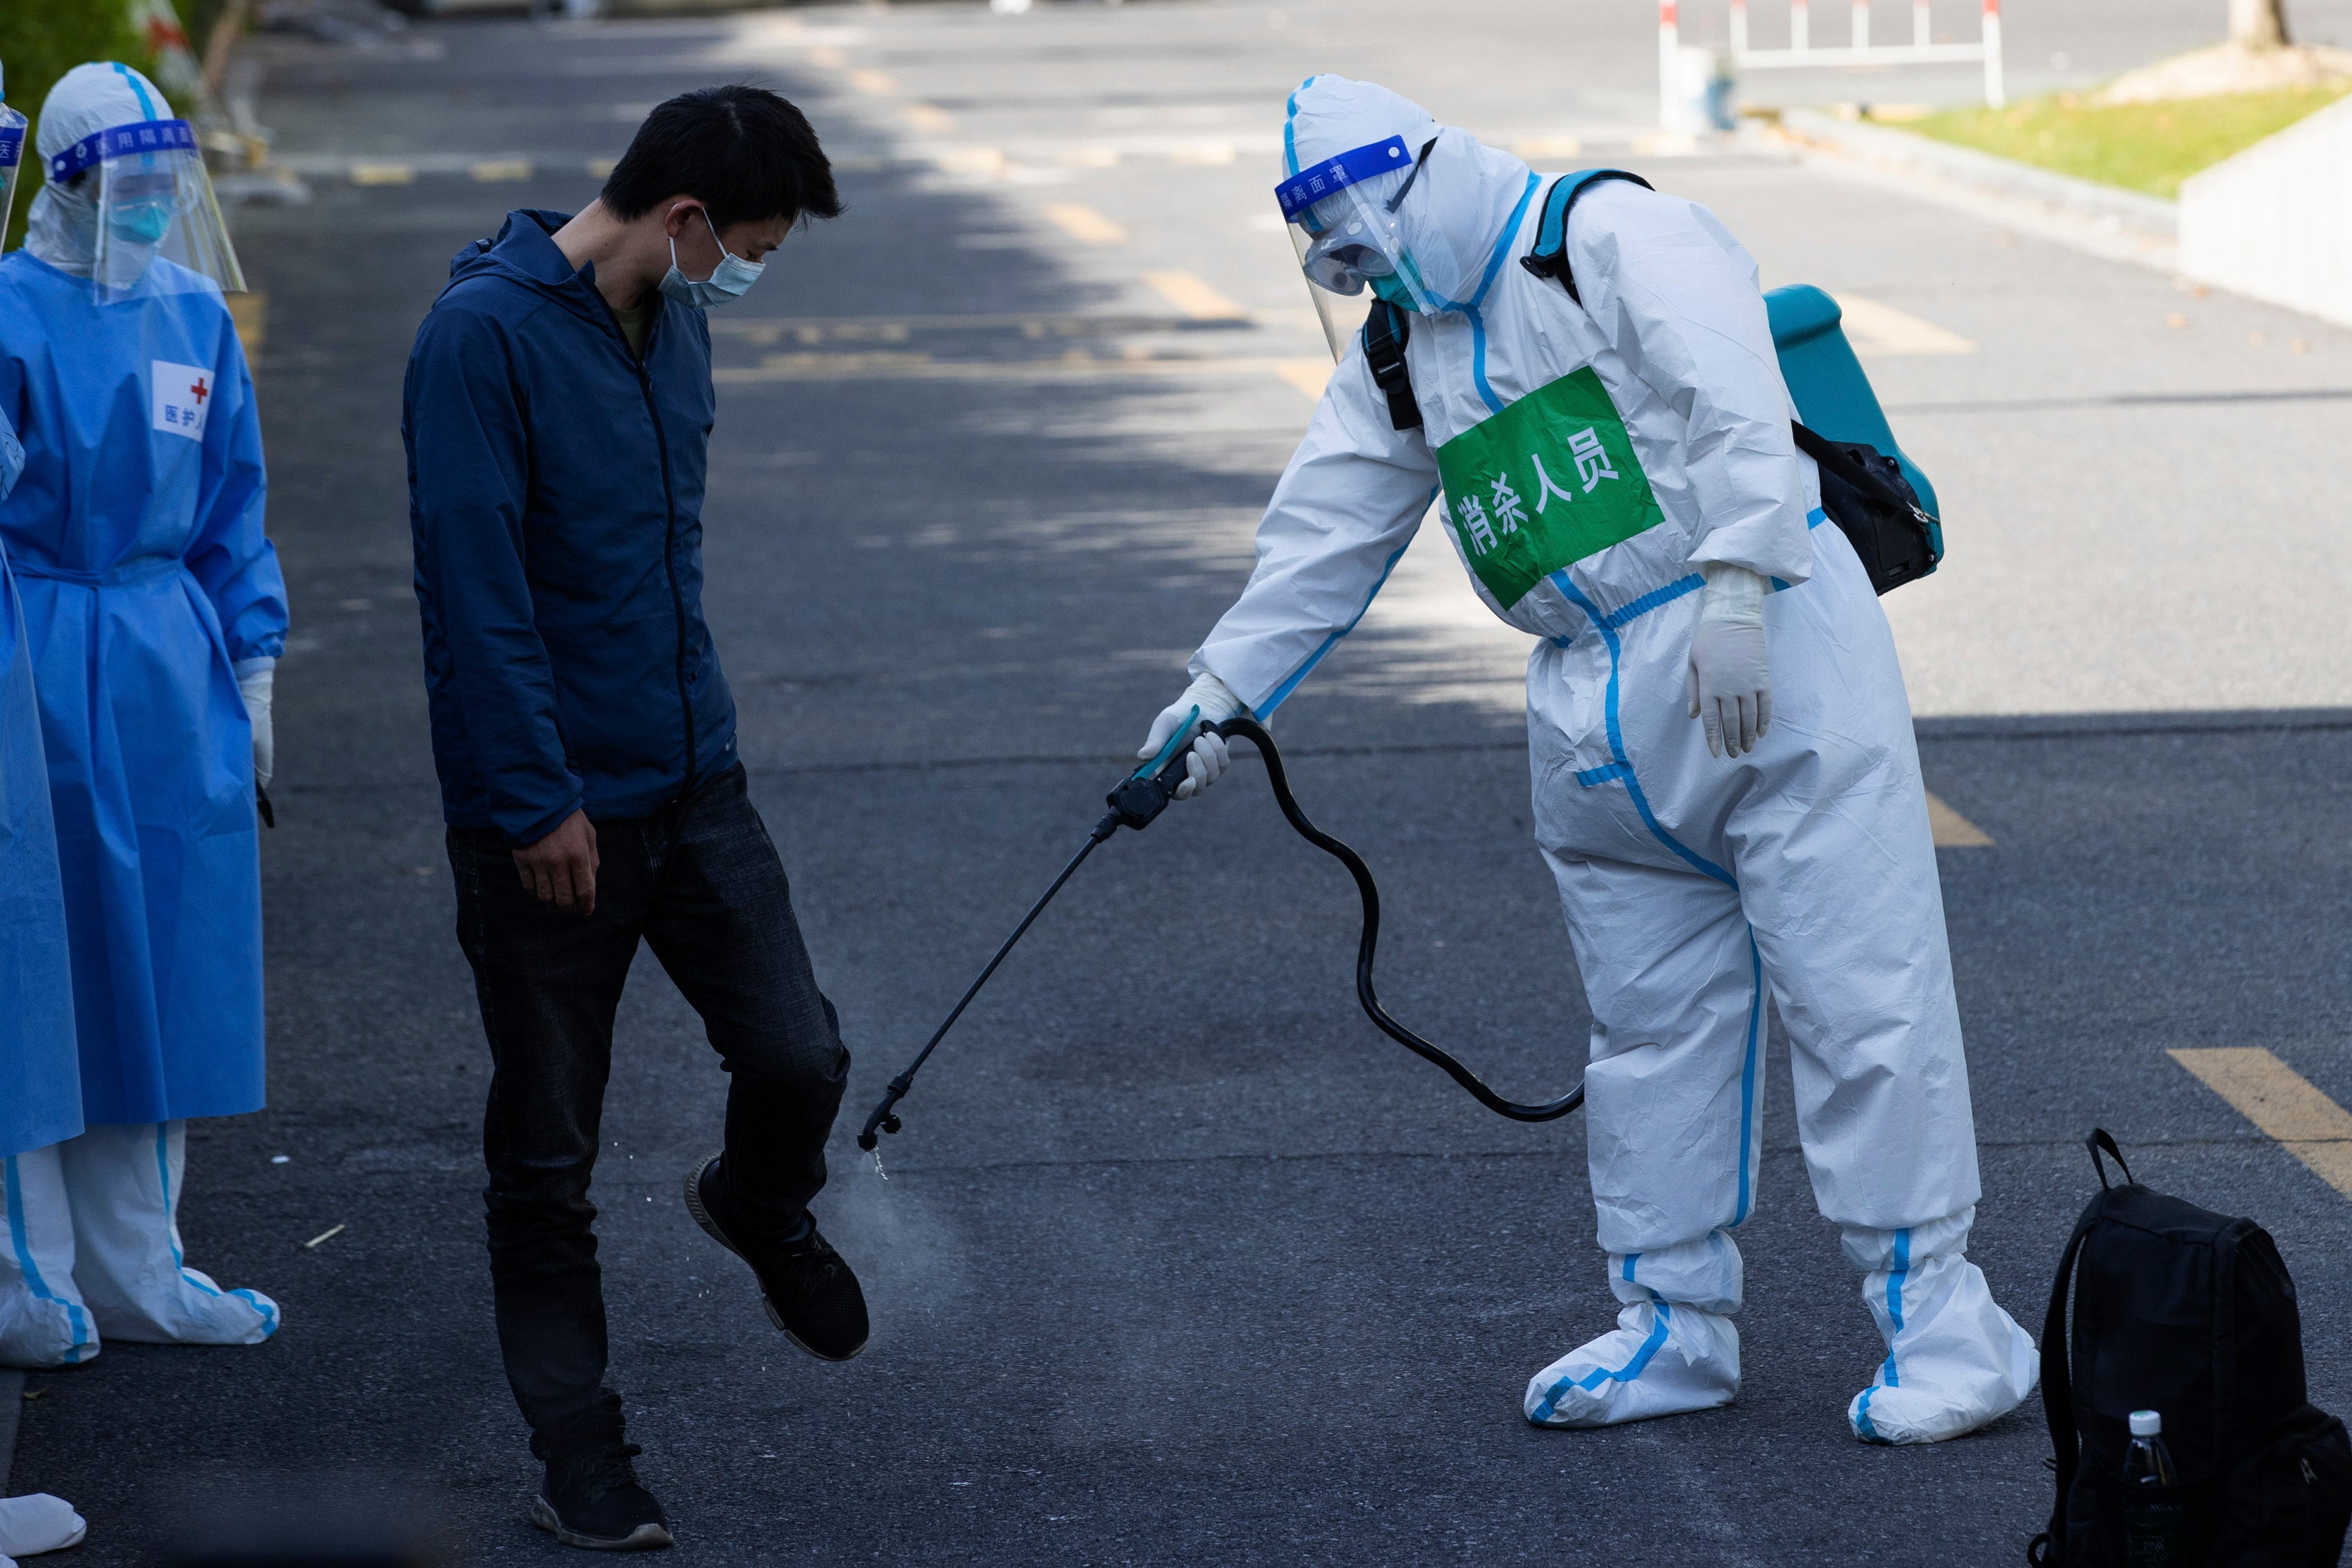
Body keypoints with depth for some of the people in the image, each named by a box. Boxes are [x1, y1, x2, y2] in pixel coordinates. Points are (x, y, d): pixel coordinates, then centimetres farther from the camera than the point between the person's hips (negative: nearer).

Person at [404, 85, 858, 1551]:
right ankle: (580, 1447, 17)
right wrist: (537, 800, -19)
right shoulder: (486, 333, -17)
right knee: (548, 1151, 4)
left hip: (694, 779, 6)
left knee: (797, 1059, -4)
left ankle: (763, 1211, 30)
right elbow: (475, 582, -19)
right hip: (550, 811, -6)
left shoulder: (676, 327, 9)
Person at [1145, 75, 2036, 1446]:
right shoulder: (1406, 354, 18)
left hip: (1771, 652, -8)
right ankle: (1676, 1325, 20)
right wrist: (1225, 687, 20)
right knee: (1651, 1019, 11)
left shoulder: (1619, 239, -7)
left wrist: (1733, 591, -27)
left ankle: (1941, 1322, -2)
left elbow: (1740, 411, -18)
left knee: (1856, 989, -7)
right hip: (1599, 709, 8)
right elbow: (1329, 533, 23)